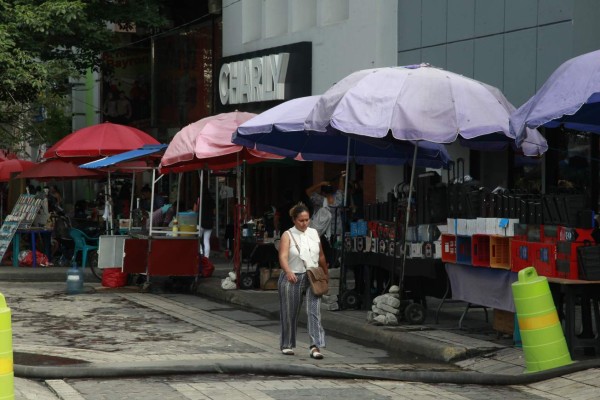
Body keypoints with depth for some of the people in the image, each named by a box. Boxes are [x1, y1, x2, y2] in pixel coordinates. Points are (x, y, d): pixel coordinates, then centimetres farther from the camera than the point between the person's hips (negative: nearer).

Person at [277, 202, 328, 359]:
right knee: (290, 313, 8)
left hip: (312, 278, 2)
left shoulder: (314, 233, 9)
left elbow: (321, 256, 18)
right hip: (292, 279, -2)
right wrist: (288, 272, -36)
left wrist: (325, 275, 20)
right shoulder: (288, 235, -4)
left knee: (314, 311, -12)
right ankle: (287, 345, 26)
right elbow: (283, 256, -19)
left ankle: (315, 346, -18)